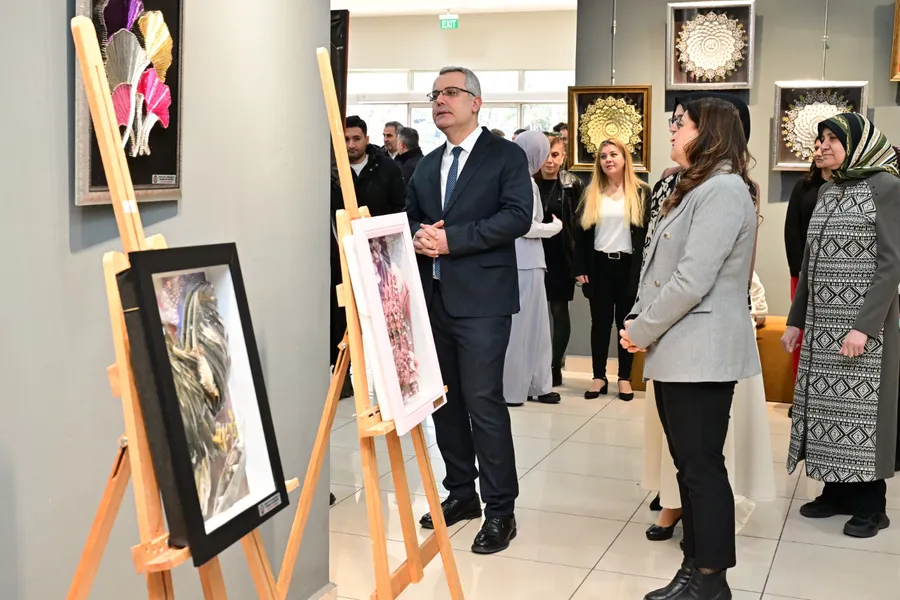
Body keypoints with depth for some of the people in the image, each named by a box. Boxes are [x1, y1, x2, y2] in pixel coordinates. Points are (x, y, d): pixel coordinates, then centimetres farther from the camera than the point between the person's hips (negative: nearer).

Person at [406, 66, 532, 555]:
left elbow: (517, 216, -13)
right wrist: (418, 237, -5)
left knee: (483, 400, -9)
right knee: (445, 400, 11)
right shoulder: (427, 165, 19)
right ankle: (461, 493, 25)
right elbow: (410, 218, 20)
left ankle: (500, 510, 1)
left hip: (481, 299, -7)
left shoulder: (506, 156, -1)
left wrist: (450, 238, -17)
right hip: (434, 296, 7)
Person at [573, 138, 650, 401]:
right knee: (600, 322, 6)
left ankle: (625, 378, 15)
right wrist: (580, 268, -1)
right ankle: (599, 377, 14)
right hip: (599, 266, 2)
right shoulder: (591, 194, 7)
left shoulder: (641, 193, 0)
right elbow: (580, 233, 6)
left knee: (626, 322, 6)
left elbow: (649, 233, -3)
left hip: (628, 266, -2)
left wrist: (644, 269, -9)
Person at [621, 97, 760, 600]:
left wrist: (640, 331, -12)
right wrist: (637, 321, 5)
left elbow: (692, 280, -21)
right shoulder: (695, 189, 20)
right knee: (689, 464, 13)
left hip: (701, 352, -10)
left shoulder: (723, 190, -14)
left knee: (703, 466, -2)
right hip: (678, 350, 10)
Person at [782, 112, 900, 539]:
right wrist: (795, 319, 13)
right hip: (822, 322, 6)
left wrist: (865, 325, -21)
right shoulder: (827, 191, 12)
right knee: (827, 404, 8)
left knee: (861, 406, -1)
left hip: (864, 321, -6)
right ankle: (837, 490, 20)